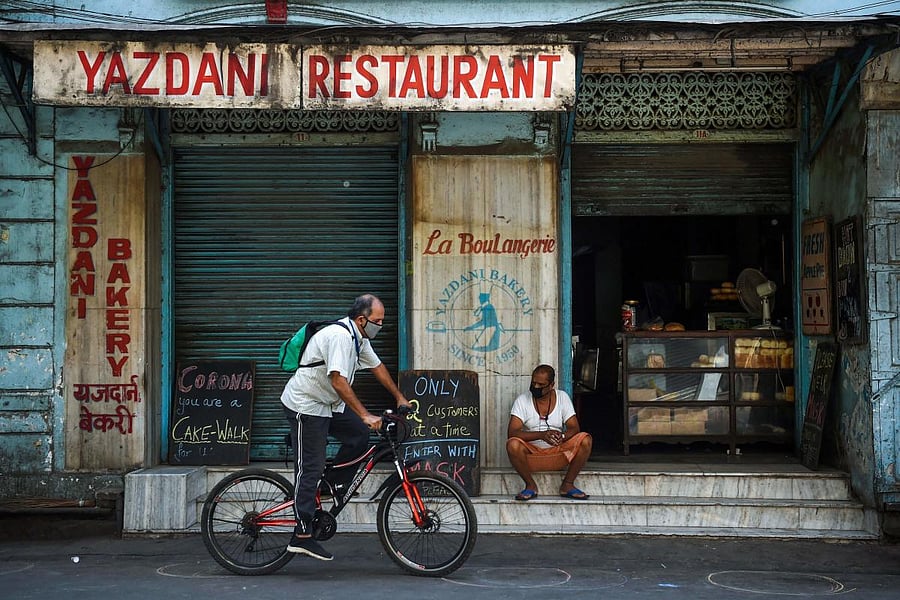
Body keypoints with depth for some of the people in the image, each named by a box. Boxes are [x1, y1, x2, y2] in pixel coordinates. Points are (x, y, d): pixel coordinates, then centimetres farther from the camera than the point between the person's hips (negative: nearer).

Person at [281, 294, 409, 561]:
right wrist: (365, 415, -33)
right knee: (310, 468, -10)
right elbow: (338, 380, -32)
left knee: (359, 434, 0)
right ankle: (302, 536, -9)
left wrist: (400, 398, 23)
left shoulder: (360, 338, 7)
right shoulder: (340, 336, -25)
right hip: (305, 406, -10)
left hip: (327, 404, 10)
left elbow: (377, 366, 20)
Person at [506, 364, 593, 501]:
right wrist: (541, 435, -31)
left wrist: (561, 436, -28)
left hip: (558, 453, 2)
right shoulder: (522, 400, -4)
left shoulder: (562, 397, 4)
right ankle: (530, 486, -13)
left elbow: (574, 428, -3)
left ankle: (567, 485, -10)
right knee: (513, 444, -34)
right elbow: (512, 433, -16)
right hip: (531, 453, -2)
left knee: (585, 439, -23)